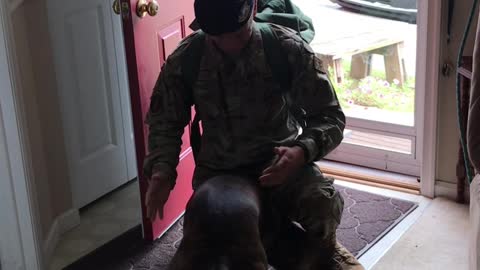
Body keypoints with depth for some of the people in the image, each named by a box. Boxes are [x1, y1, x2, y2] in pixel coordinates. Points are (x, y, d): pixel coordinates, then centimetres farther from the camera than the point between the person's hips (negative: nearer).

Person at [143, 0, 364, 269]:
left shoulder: (288, 48, -12)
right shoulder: (185, 60, -6)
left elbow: (330, 117, -6)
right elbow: (165, 123, 9)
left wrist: (302, 152, -27)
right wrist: (162, 170, -11)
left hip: (281, 162, -1)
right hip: (218, 172, 2)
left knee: (323, 204, -32)